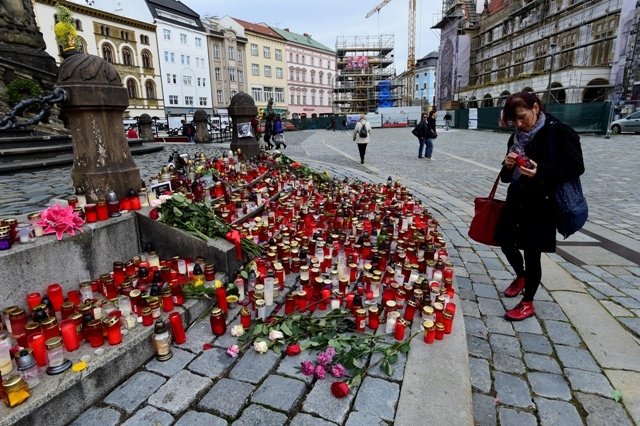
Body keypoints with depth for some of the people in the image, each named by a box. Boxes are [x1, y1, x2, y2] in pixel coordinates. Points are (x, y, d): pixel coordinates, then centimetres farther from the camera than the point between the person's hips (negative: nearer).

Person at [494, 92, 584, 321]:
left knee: (532, 253, 2)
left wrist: (541, 171, -27)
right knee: (505, 241, 13)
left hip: (541, 204, -6)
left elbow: (576, 168, -12)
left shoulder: (559, 132, -11)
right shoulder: (516, 138, 7)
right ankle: (521, 276, 43)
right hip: (516, 200, 6)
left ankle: (528, 303, 20)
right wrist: (508, 166, -13)